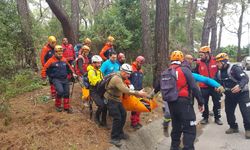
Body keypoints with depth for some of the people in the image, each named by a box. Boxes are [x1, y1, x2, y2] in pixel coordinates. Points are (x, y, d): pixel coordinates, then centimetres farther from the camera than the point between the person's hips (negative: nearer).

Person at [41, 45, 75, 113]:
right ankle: (57, 105, 1)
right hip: (56, 79, -5)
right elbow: (44, 68, -3)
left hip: (65, 79, 5)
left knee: (67, 93, 7)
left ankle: (67, 107, 23)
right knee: (60, 91, -24)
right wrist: (44, 76, 0)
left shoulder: (64, 59, 5)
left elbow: (69, 66, 21)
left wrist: (73, 73, 17)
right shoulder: (51, 60, -9)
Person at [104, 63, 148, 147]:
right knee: (117, 118, -12)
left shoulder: (121, 78, 6)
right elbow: (125, 90, -39)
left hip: (117, 99, 10)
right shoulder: (117, 78, -28)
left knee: (123, 114, 11)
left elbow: (126, 89, 4)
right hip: (110, 100, -10)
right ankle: (114, 138, 0)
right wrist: (138, 93, -40)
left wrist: (137, 93, -9)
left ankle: (120, 133, 27)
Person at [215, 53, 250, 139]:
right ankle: (233, 127, 27)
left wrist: (239, 86, -50)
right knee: (229, 111, 10)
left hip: (241, 93, -7)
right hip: (229, 94, 7)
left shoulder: (235, 68, -23)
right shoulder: (219, 72, 0)